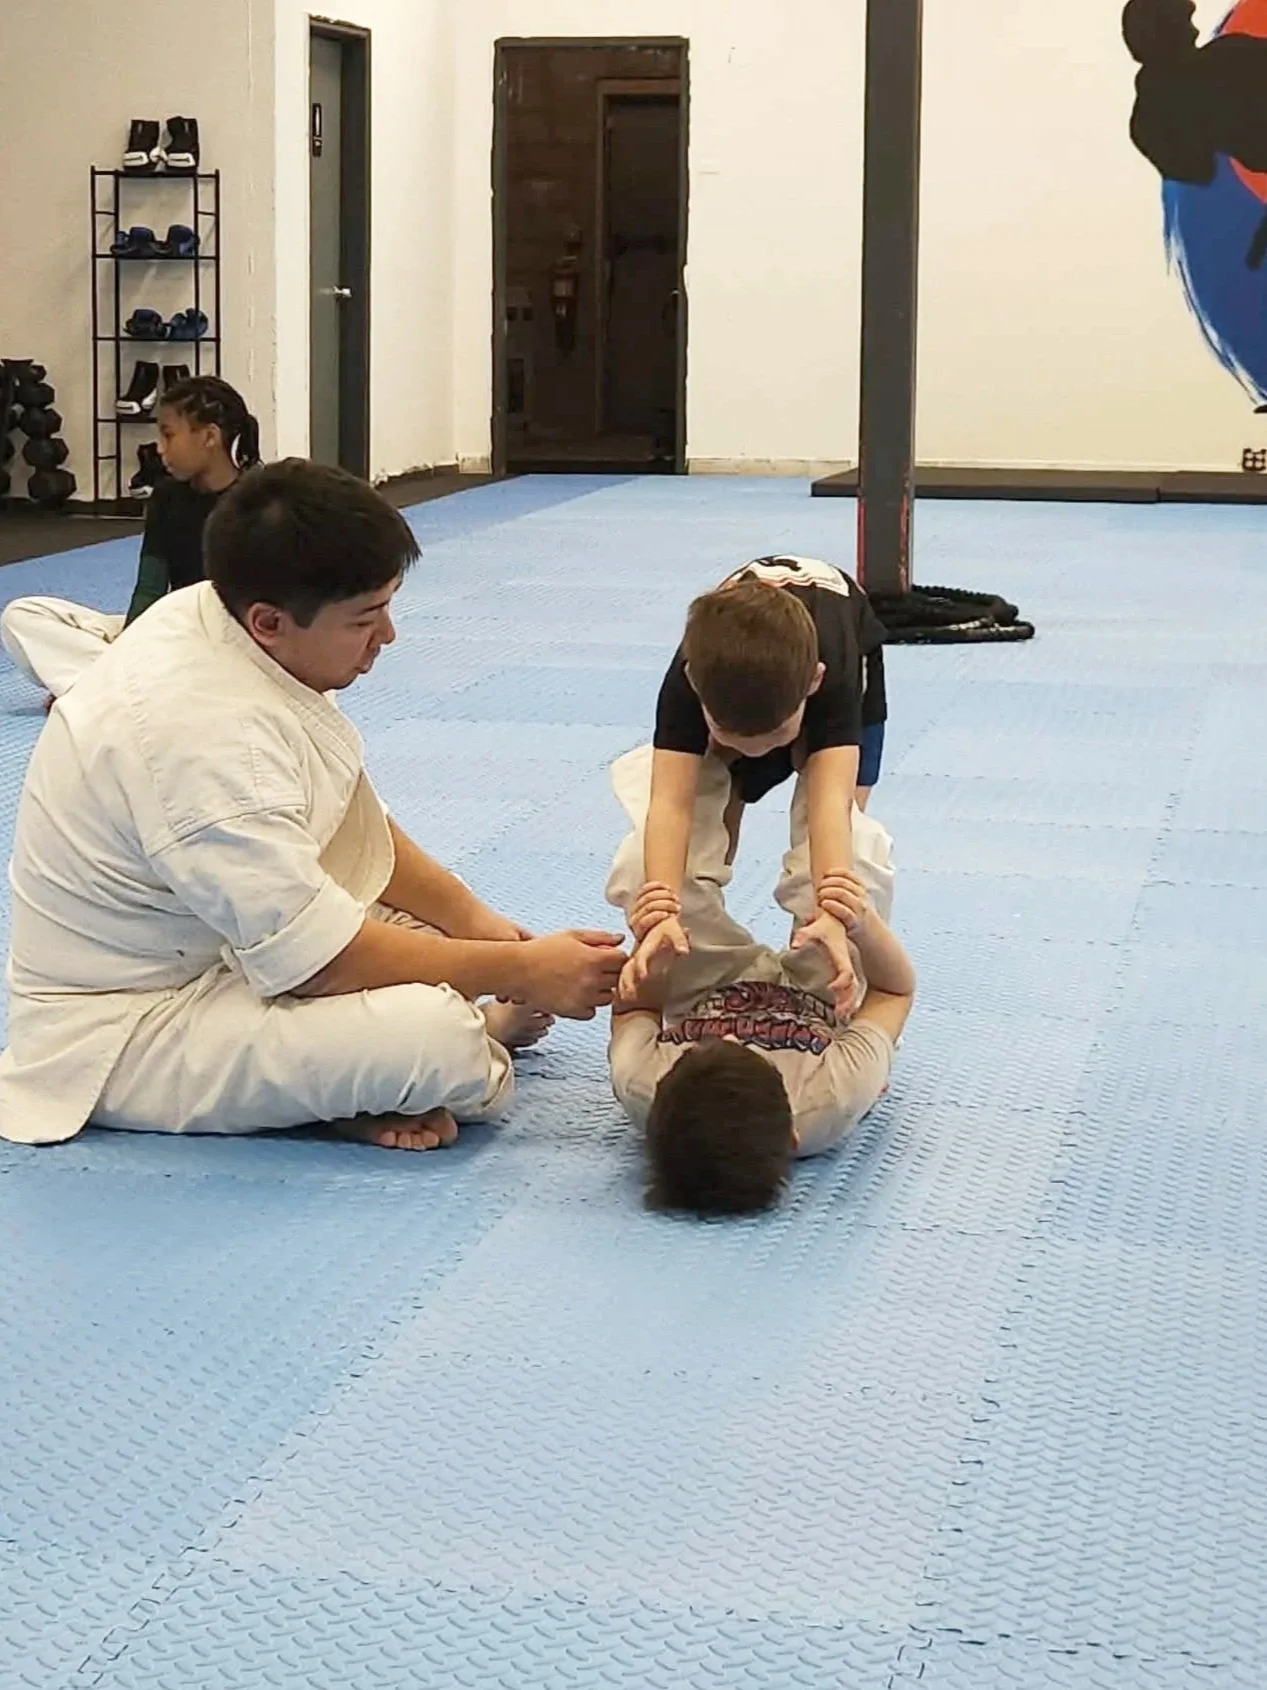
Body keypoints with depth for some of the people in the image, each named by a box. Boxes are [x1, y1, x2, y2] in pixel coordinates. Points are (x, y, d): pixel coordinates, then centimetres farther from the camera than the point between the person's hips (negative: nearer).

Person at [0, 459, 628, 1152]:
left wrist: (469, 916, 0)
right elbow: (317, 958, -28)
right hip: (123, 1034, -10)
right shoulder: (204, 732, -32)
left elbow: (357, 824, 11)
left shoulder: (213, 614, -3)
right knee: (436, 1041, -27)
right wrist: (519, 971, -18)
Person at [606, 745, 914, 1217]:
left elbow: (632, 1006, -18)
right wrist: (864, 927, -45)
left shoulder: (640, 1087, -45)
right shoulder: (833, 1104, -48)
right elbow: (898, 989, -28)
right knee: (859, 847, -19)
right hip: (819, 1001, -1)